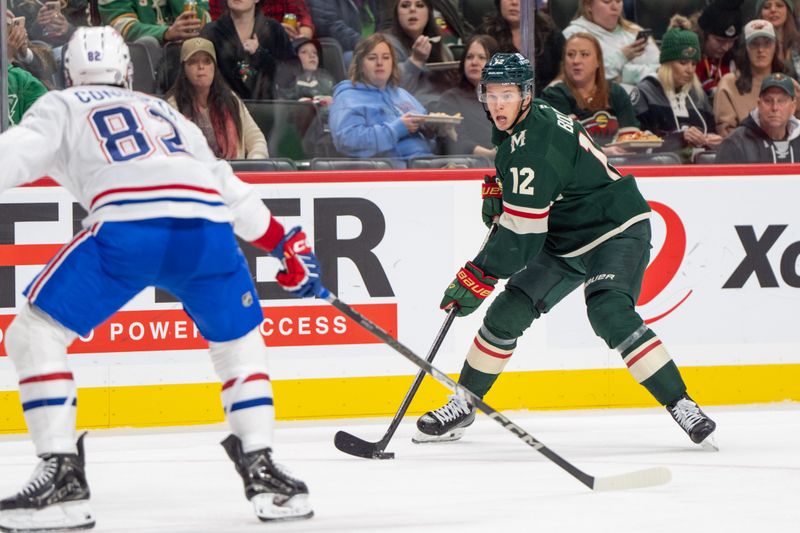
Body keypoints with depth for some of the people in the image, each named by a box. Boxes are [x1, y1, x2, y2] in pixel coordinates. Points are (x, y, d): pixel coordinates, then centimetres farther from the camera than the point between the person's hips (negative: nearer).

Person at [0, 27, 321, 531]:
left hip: (126, 228, -4)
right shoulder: (166, 112, 37)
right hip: (209, 229, 4)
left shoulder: (60, 107, 25)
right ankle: (262, 469, 17)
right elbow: (227, 183, 39)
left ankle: (62, 476, -3)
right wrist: (285, 242, 47)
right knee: (240, 344, 28)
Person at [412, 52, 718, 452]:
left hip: (617, 231, -10)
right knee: (508, 311, 3)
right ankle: (462, 406, 16)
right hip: (564, 241, 10)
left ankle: (682, 406, -25)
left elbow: (521, 234, -30)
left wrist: (475, 279, -27)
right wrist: (499, 194, 12)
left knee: (610, 313, -30)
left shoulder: (534, 144, -28)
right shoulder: (510, 129, 2)